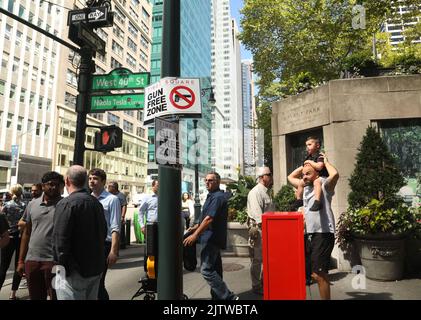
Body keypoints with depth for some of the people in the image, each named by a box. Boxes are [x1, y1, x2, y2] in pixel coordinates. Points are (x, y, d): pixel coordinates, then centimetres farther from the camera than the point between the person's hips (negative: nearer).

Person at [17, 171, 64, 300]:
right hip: (31, 259, 5)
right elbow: (27, 233, 13)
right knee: (34, 297, 17)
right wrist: (21, 260, 11)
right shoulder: (32, 204, 7)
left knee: (55, 296, 4)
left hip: (54, 260, -4)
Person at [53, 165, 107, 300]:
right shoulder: (97, 203, 8)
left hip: (75, 270, -7)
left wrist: (62, 266, -10)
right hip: (96, 268, 7)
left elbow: (60, 240, -20)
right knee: (91, 297, 20)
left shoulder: (66, 204, -16)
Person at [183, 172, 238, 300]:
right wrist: (197, 226, 19)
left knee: (206, 269, -10)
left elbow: (209, 219, -24)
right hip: (212, 238, 10)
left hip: (212, 239, -10)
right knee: (215, 268, 15)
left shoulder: (218, 197, -17)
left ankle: (228, 296, -5)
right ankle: (217, 295, 25)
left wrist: (195, 235, -23)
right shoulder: (212, 196, 16)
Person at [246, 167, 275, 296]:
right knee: (257, 259, 2)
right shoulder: (256, 192, -14)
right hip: (259, 229, -10)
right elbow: (257, 214, -21)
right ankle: (256, 286, 14)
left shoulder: (266, 192, 16)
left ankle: (264, 282, 30)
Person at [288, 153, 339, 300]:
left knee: (319, 275, -6)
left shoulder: (324, 186, -3)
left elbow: (335, 174, -23)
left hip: (323, 234, -7)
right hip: (307, 234, 7)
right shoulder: (305, 187, 17)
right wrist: (305, 164, 21)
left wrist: (325, 162, -5)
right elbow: (290, 177, 29)